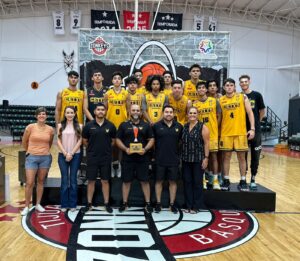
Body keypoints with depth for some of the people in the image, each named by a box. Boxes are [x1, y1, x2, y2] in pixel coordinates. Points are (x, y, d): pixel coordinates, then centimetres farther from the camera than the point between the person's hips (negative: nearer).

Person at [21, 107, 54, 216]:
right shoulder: (30, 127, -5)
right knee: (29, 183, -3)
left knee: (41, 181, 11)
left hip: (45, 158, 2)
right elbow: (24, 142, 9)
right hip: (32, 158, -2)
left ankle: (38, 204, 23)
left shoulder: (50, 129, 0)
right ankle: (26, 207, 9)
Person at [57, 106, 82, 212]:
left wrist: (71, 153, -10)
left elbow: (79, 141, -3)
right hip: (63, 155, 0)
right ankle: (64, 204, 11)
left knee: (73, 180, 5)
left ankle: (73, 204, 13)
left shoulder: (79, 126, 2)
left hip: (75, 155, 0)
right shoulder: (60, 126, 5)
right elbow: (59, 141, 1)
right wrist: (65, 153, -9)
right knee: (64, 180, 3)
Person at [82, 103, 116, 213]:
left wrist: (105, 148, 9)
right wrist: (92, 148, 10)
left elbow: (113, 141, 10)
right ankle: (89, 204, 18)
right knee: (91, 181, 7)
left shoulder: (110, 125, -1)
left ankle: (107, 204, 16)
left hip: (106, 158, 0)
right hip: (92, 157, 0)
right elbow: (84, 141, 8)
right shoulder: (88, 125, -2)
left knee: (105, 181, 7)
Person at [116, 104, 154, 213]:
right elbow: (118, 140, 3)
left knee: (145, 180, 4)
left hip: (142, 158, 0)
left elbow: (151, 140, 5)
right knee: (126, 181, 7)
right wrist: (125, 149, -13)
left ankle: (148, 203, 15)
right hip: (127, 158, 0)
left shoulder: (146, 125, 6)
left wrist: (145, 149, -12)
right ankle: (124, 203, 19)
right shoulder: (124, 125, 4)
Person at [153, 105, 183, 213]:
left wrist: (180, 154, 10)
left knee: (173, 181, 7)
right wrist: (152, 155, 1)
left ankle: (172, 204, 18)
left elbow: (182, 141, 13)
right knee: (159, 181, 7)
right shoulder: (156, 126, -3)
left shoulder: (179, 126, 3)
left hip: (174, 160, 1)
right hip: (160, 160, -1)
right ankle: (158, 203, 19)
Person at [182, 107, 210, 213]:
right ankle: (189, 205, 19)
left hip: (198, 159, -5)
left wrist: (206, 158, -13)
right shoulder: (184, 127, 10)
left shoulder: (202, 127, -5)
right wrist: (181, 157, 10)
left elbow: (206, 143, -8)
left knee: (197, 182, 3)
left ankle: (196, 206, 12)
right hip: (186, 159, 5)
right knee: (187, 182, 8)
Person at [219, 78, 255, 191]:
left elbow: (250, 113, 0)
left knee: (242, 157, 5)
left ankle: (243, 181, 14)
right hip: (226, 133, 1)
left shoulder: (242, 97, 2)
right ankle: (226, 181, 14)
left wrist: (252, 128, -8)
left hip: (241, 132, -1)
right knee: (226, 156, 5)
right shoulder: (220, 100, 5)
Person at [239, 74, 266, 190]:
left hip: (256, 130, 0)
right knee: (243, 155, 7)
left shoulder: (257, 95, 0)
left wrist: (256, 122, 11)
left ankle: (253, 179, 17)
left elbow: (262, 111, 8)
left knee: (255, 155, 5)